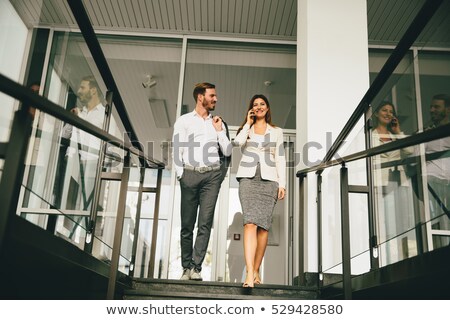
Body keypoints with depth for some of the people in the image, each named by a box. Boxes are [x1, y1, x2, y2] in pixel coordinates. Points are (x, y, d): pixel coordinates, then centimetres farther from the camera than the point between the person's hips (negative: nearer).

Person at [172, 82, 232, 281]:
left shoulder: (217, 123, 18)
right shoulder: (184, 121, 9)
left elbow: (227, 152, 14)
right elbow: (177, 151, 2)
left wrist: (220, 131, 6)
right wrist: (181, 175, -6)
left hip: (212, 175, 2)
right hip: (190, 174, -2)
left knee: (205, 223, -6)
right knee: (187, 224, 0)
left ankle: (196, 267, -5)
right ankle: (186, 267, 8)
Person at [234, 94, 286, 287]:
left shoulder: (276, 132, 17)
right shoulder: (246, 129, 16)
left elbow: (280, 159, 11)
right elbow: (237, 142, -7)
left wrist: (282, 184, 2)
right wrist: (248, 123, 4)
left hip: (269, 179, 1)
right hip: (248, 178, -1)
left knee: (264, 225, -2)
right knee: (251, 222, -16)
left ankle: (256, 270, 10)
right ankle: (249, 274, -23)